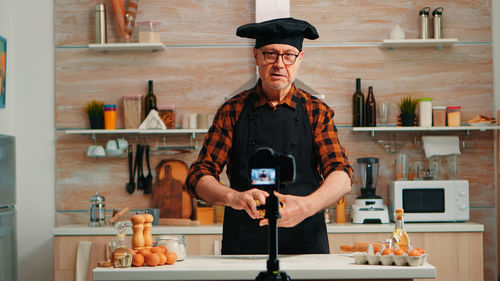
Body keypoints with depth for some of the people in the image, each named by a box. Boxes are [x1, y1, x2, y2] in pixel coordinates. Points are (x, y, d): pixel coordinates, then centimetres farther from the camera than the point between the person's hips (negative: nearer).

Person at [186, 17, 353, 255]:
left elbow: (341, 175, -1)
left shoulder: (317, 112, 10)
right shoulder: (232, 111, 9)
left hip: (305, 242, 0)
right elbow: (199, 176, 4)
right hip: (243, 243, 0)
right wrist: (233, 197, -18)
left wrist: (307, 206, -21)